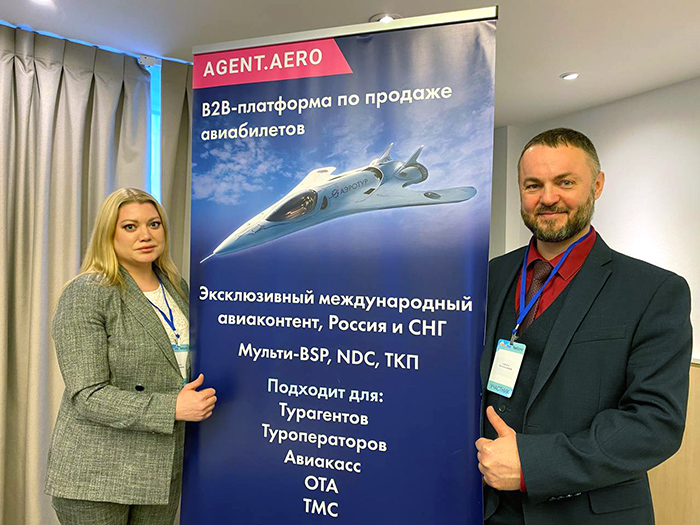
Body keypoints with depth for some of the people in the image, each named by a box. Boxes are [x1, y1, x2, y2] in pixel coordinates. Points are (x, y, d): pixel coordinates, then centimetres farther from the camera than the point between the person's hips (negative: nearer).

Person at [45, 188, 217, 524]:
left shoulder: (177, 287, 5)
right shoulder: (85, 295, -14)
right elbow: (87, 395, -19)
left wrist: (202, 397, 6)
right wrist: (171, 408, -24)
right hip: (97, 475, -5)